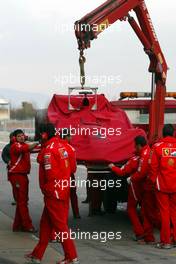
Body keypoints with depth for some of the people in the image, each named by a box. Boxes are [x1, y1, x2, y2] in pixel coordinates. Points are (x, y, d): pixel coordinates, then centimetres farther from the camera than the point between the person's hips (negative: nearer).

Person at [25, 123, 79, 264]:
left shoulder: (48, 149, -18)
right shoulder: (61, 145, 10)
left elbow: (50, 173, -21)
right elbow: (71, 168, 13)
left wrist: (47, 189, -10)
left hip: (53, 192, -9)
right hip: (64, 190, 9)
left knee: (60, 224, -2)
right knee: (46, 223, 16)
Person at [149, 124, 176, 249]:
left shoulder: (157, 146, -6)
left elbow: (153, 166, -5)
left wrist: (153, 181, 7)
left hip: (162, 184, -2)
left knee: (164, 212, 3)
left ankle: (165, 241, 4)